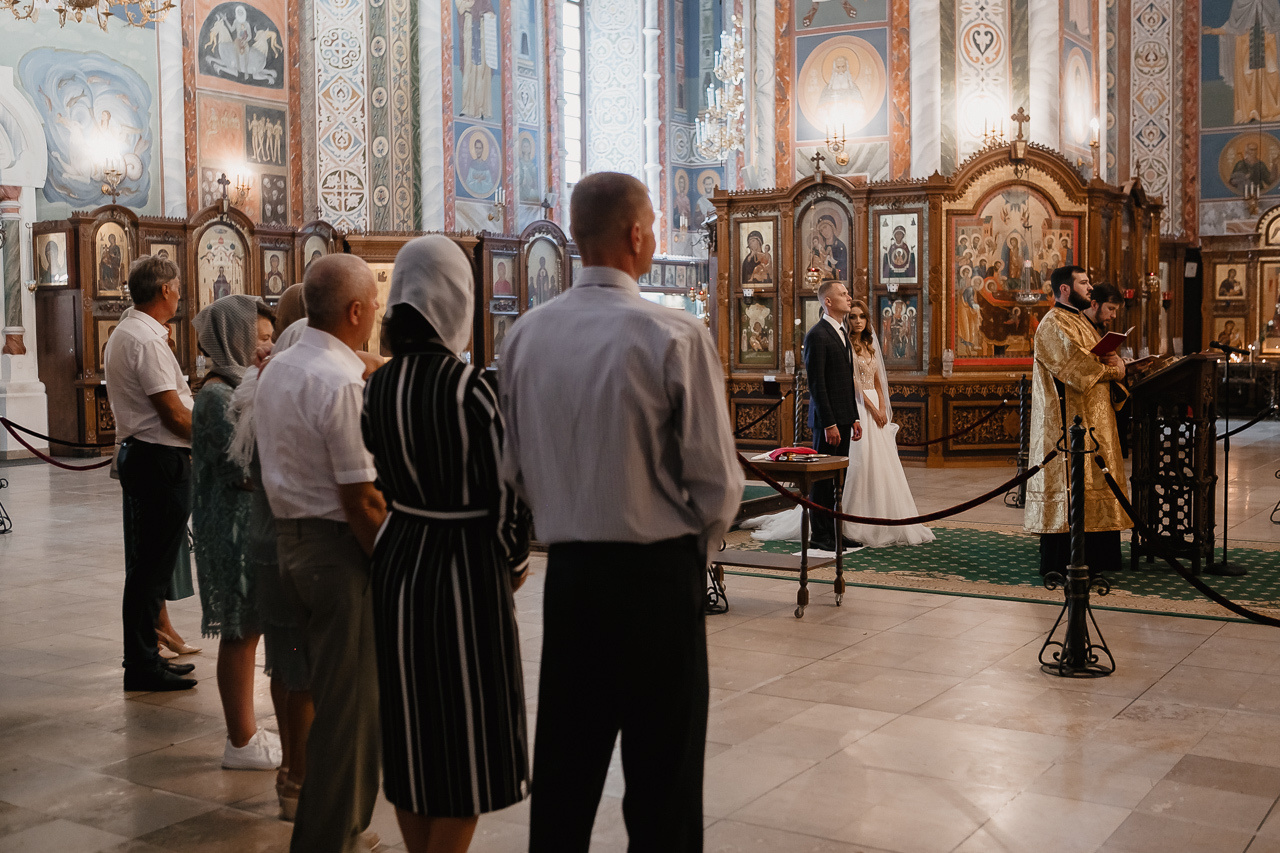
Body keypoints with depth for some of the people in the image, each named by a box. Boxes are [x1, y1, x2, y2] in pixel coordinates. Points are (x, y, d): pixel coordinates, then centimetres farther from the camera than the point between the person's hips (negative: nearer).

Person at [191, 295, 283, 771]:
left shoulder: (241, 387, 14)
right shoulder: (218, 395, -15)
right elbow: (241, 471, -20)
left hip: (254, 523, 9)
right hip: (235, 529, -9)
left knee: (247, 631, 14)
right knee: (240, 632, -1)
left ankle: (245, 732, 24)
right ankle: (241, 744, 9)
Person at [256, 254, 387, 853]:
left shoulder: (275, 371, 11)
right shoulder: (342, 383, -19)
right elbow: (360, 499, -20)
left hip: (289, 538, 10)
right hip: (340, 548, -9)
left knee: (326, 690, 20)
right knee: (350, 706, 1)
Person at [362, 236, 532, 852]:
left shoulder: (376, 387, -1)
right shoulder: (470, 387, -19)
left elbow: (383, 483, 5)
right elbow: (505, 493, -15)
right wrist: (516, 562, 1)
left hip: (397, 563, 6)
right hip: (466, 569, -6)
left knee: (406, 727, 18)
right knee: (464, 732, 7)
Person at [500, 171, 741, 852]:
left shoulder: (526, 335, 1)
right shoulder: (675, 337, -14)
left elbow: (515, 467, 6)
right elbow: (715, 480, -12)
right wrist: (697, 542, 7)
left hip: (567, 567, 5)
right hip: (658, 572, -5)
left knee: (562, 767, 16)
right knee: (663, 771, 7)